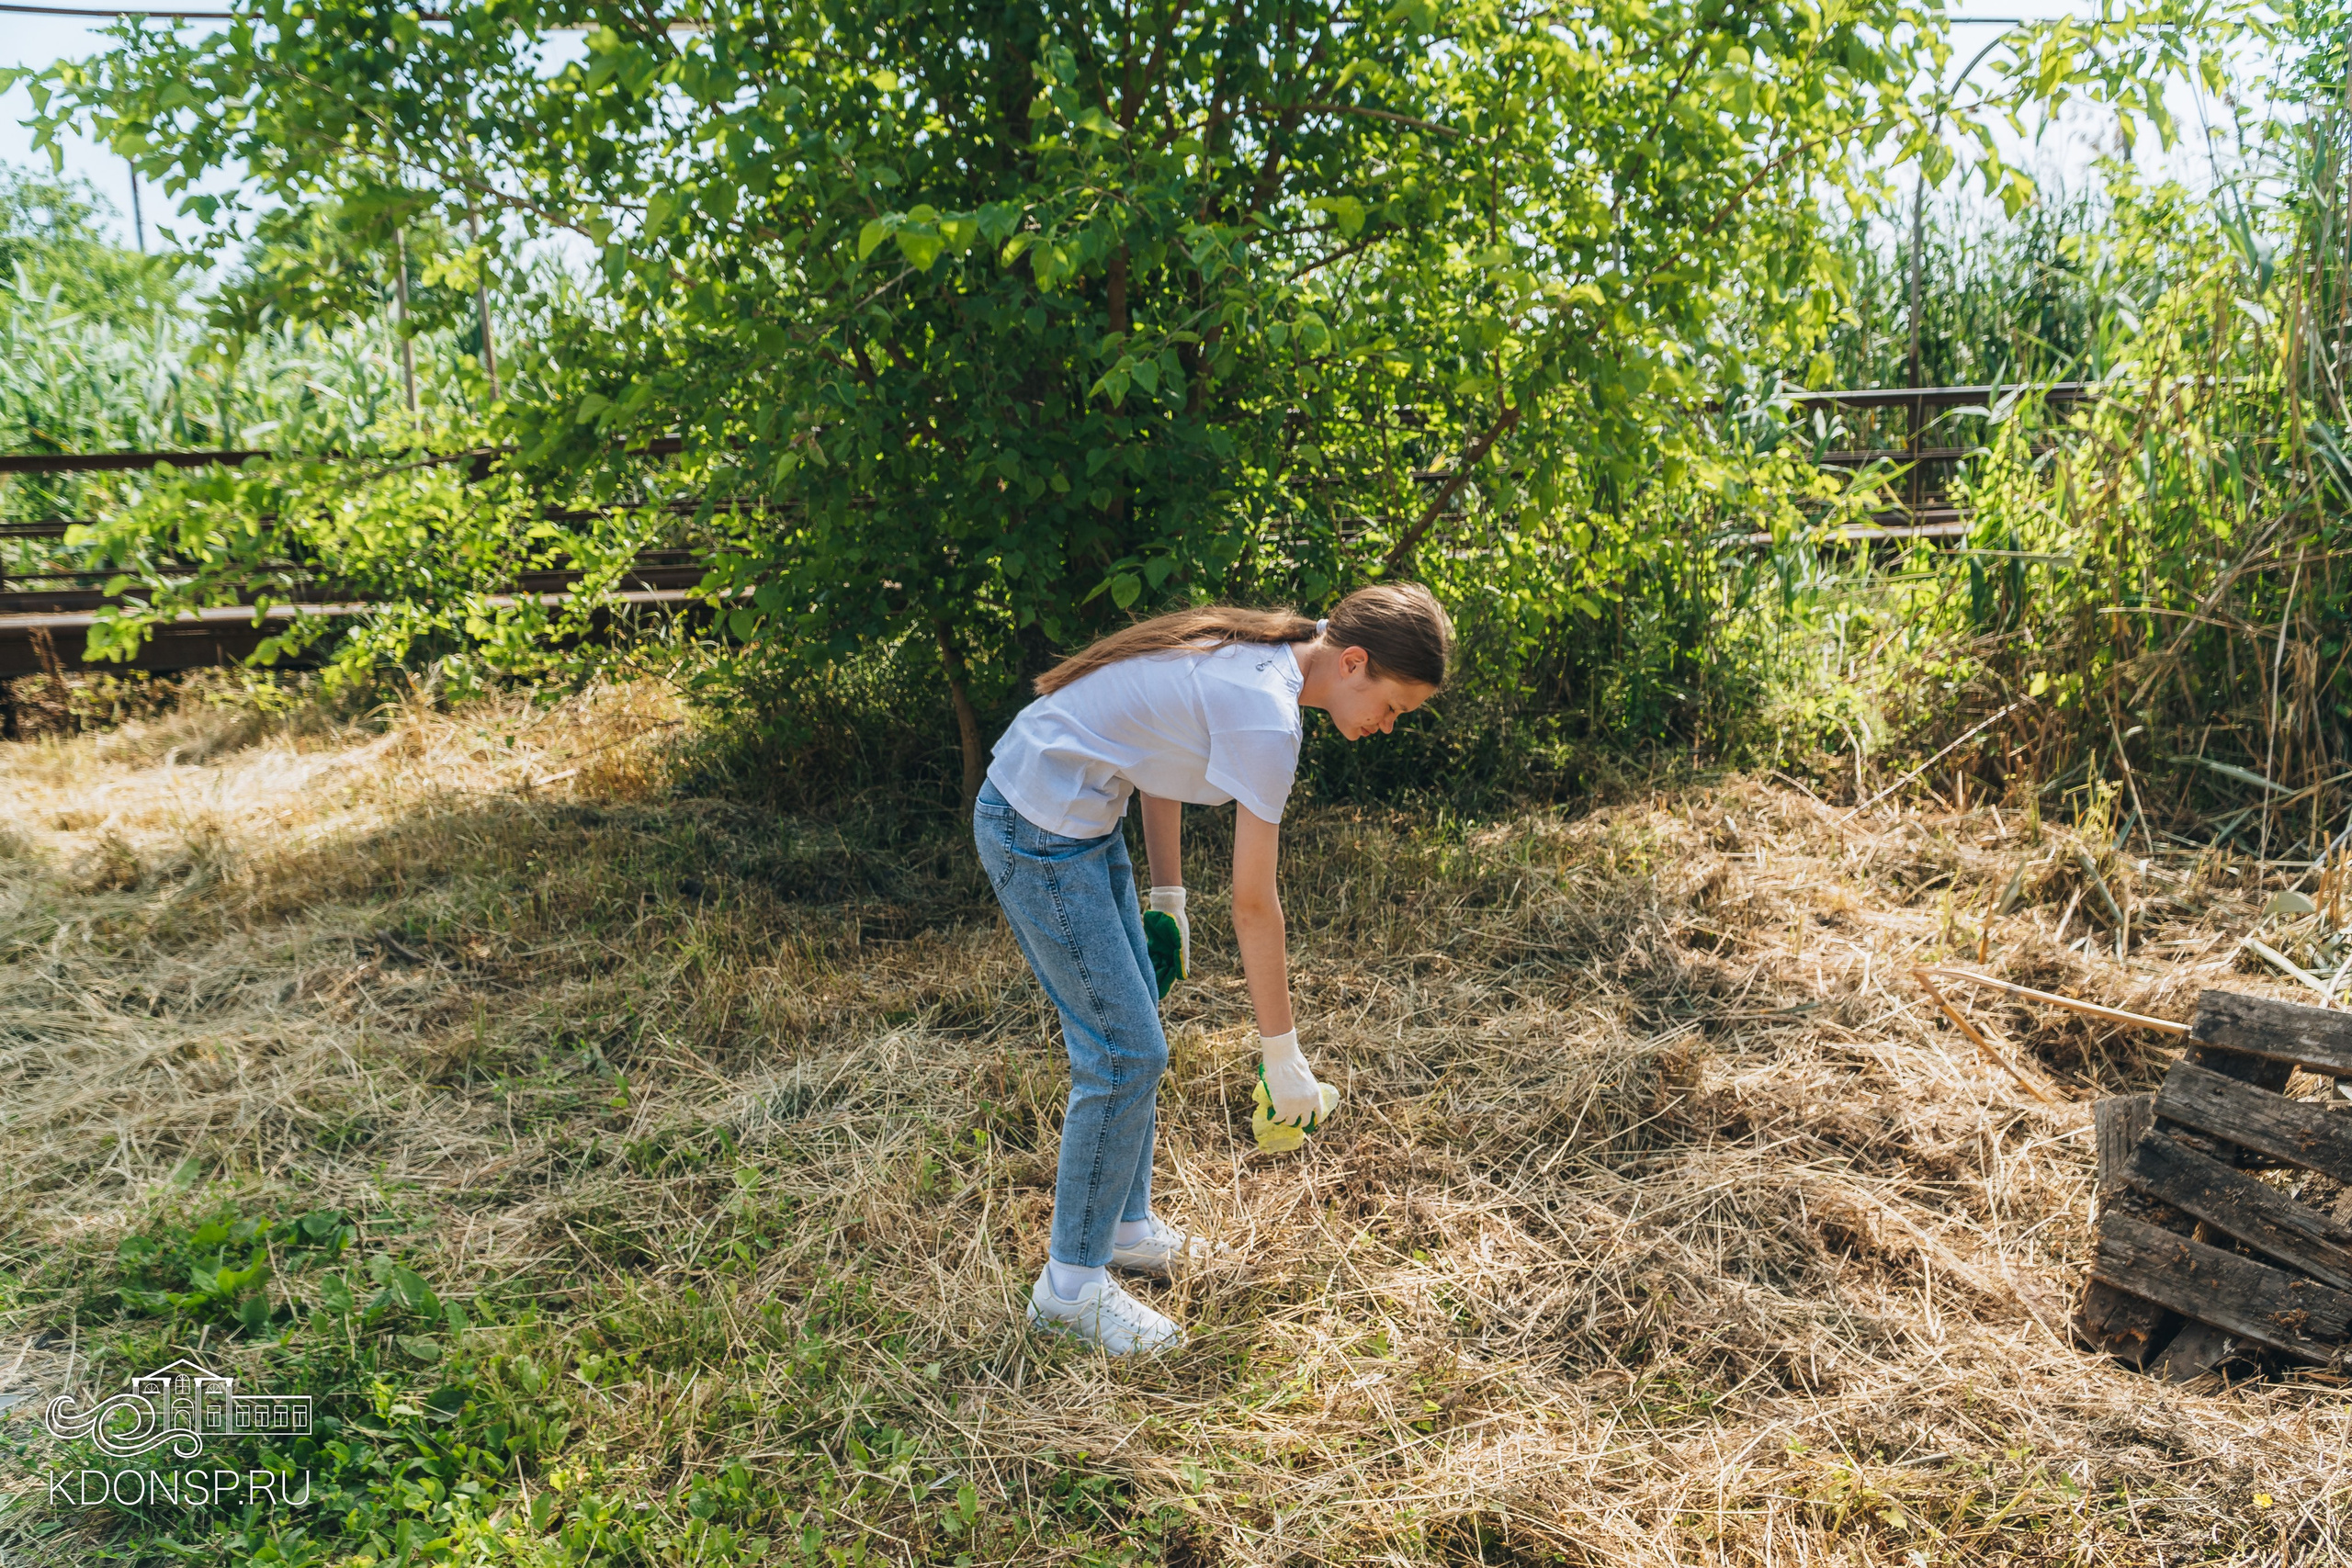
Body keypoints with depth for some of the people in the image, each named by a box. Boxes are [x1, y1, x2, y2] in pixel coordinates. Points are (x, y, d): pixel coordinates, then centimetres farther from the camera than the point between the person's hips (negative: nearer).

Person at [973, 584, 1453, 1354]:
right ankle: (1071, 1285, 8)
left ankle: (1126, 1225, 33)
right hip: (1038, 834, -10)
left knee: (1130, 1029, 17)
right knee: (1126, 1052, -5)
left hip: (1078, 816, 10)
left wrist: (1167, 896, 14)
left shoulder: (1259, 654, 3)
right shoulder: (1267, 718, -24)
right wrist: (1282, 1055, -10)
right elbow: (1253, 905, -19)